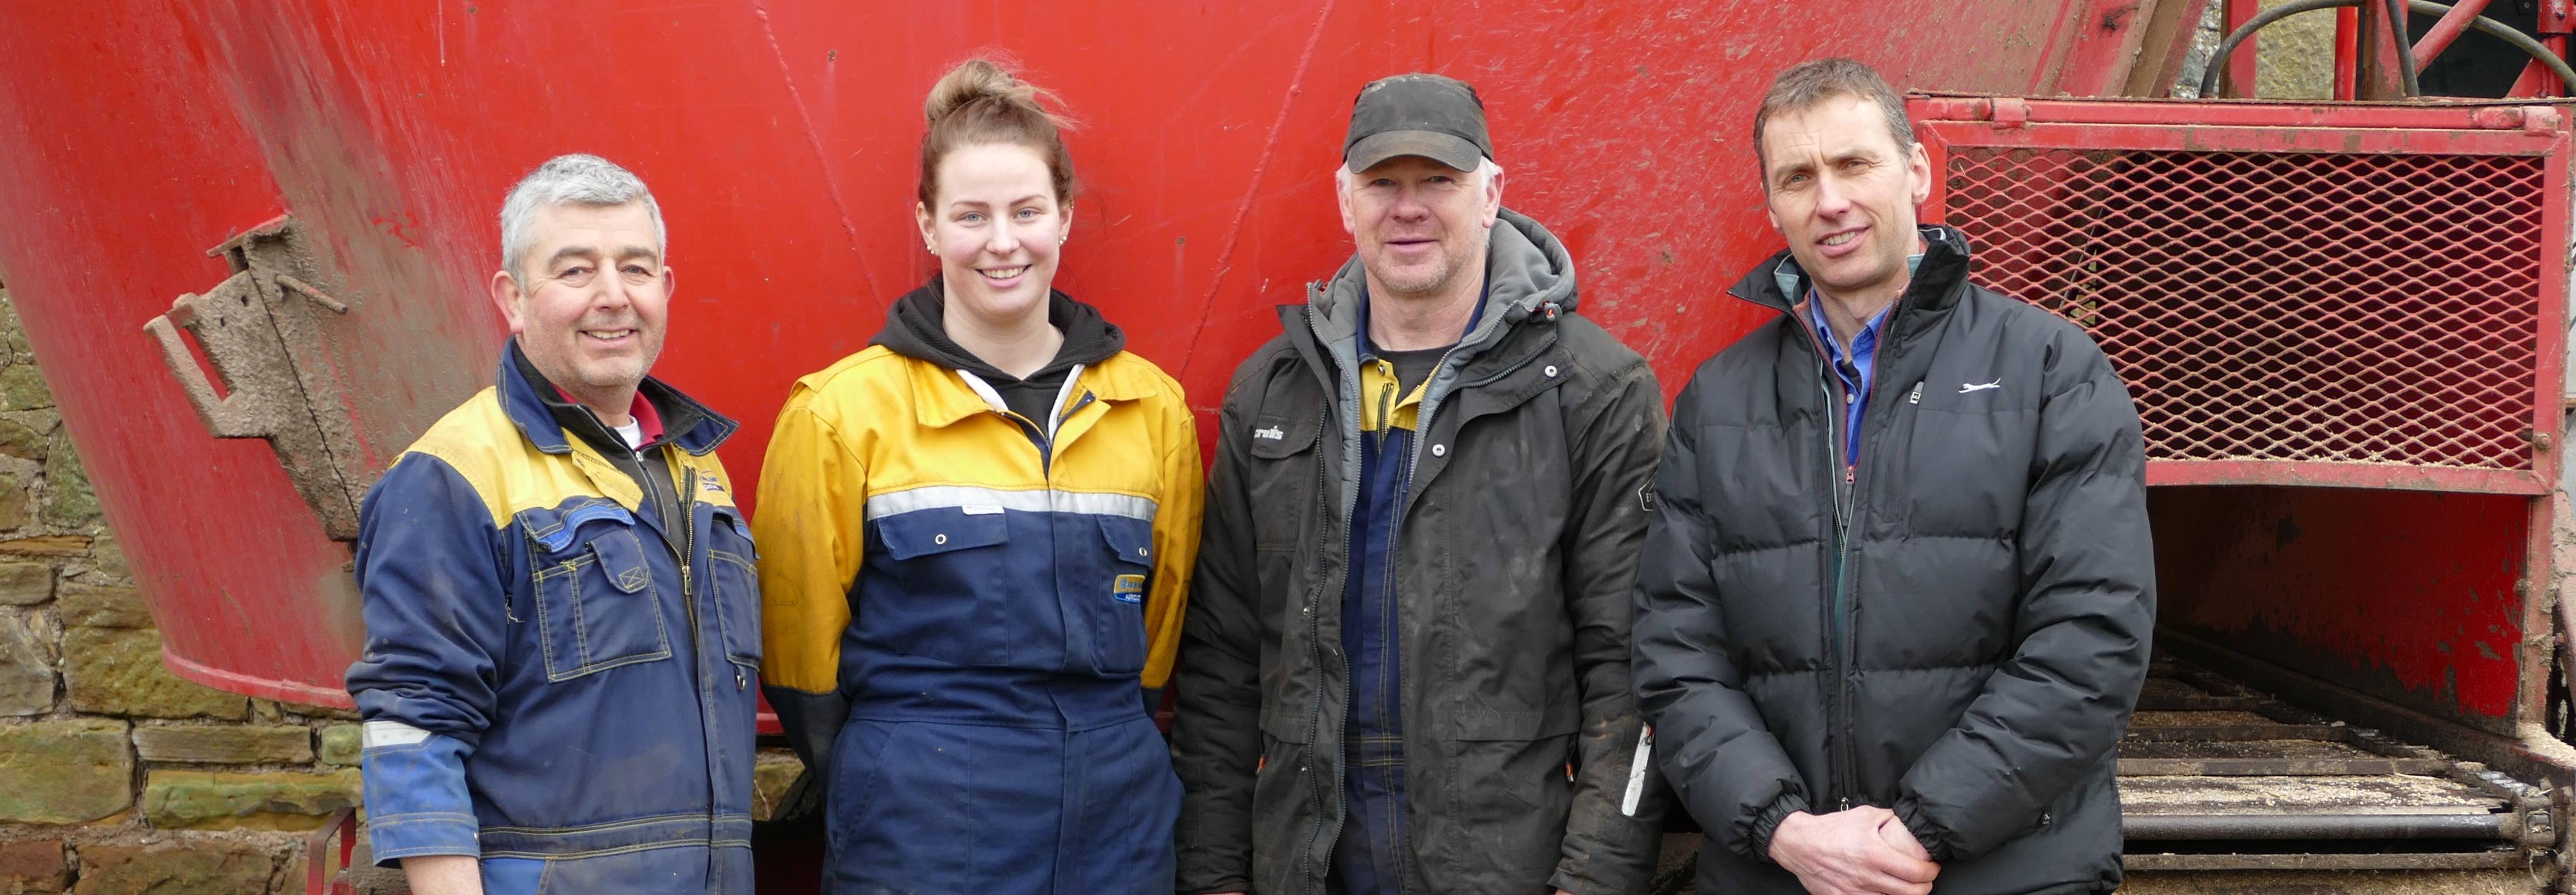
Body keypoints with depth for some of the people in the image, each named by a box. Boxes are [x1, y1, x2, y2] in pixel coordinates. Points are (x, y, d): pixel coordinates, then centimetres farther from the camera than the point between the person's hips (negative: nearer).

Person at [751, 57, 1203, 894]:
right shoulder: (843, 412, -6)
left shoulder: (1153, 408, 3)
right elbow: (800, 644, 1)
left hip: (1118, 826, 3)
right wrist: (886, 782, 6)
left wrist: (1106, 746, 12)